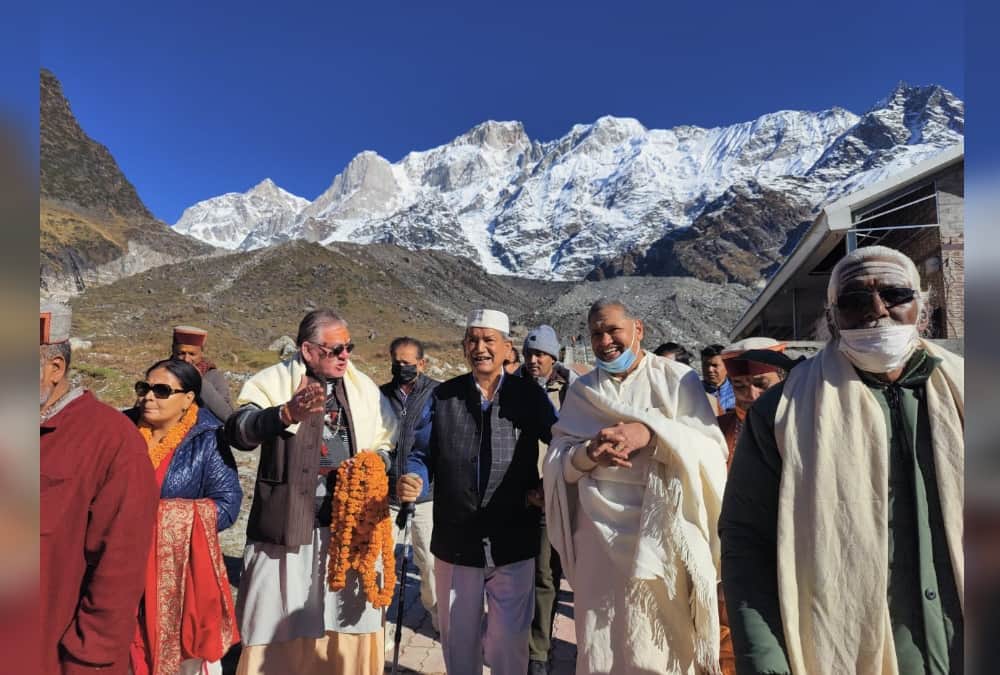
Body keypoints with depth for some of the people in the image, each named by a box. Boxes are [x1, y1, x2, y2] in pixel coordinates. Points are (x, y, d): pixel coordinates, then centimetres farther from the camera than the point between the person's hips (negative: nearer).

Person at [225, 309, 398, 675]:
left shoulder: (364, 388, 7)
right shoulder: (274, 381, -5)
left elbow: (386, 447, 13)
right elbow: (238, 431, -21)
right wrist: (287, 414, -39)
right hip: (288, 525, -3)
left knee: (351, 618, 13)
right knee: (280, 623, 9)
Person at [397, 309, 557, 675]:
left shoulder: (530, 396, -5)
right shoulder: (443, 396, -1)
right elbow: (421, 454, -1)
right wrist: (412, 480, -21)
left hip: (513, 545, -1)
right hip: (454, 544, 2)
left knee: (510, 643, 15)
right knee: (458, 639, 22)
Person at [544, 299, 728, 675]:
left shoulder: (677, 378, 0)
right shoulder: (581, 391, 9)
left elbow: (712, 449, -7)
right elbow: (557, 462, 4)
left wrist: (652, 433, -22)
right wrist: (589, 454, -17)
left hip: (664, 532, -2)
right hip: (601, 536, 3)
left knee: (664, 642, 8)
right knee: (602, 644, 10)